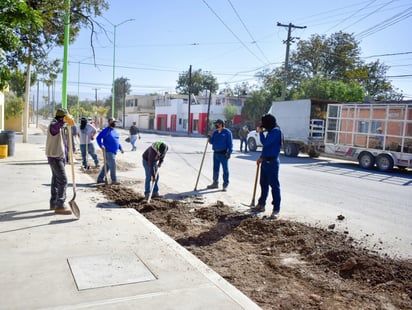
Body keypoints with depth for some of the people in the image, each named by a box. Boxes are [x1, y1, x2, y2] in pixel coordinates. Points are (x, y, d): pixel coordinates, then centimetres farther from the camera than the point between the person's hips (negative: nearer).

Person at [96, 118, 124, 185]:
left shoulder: (115, 131, 17)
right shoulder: (106, 130, -9)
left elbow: (117, 141, 25)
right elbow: (98, 138, -13)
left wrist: (120, 148, 15)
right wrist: (101, 146, -25)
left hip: (113, 152, 9)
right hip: (108, 151, -9)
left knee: (107, 166, 14)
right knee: (113, 165, -7)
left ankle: (100, 178, 24)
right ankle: (114, 180, 2)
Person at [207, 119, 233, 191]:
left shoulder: (227, 132, -6)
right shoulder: (215, 132, 12)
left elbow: (230, 143, -9)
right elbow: (212, 142, 16)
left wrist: (229, 152, -15)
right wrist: (210, 138, -5)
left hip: (223, 154, -6)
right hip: (216, 153, 6)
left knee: (225, 169, 0)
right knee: (215, 169, 13)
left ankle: (225, 185, 6)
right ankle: (215, 183, 25)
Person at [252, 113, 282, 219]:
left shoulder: (276, 131, -15)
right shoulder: (270, 131, 15)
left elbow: (265, 143, -23)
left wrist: (260, 132, -10)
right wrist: (261, 157, 19)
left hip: (272, 162, -10)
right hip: (265, 161, 10)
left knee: (274, 185, -6)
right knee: (263, 183, 17)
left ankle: (276, 209, -2)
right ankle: (261, 204, 29)